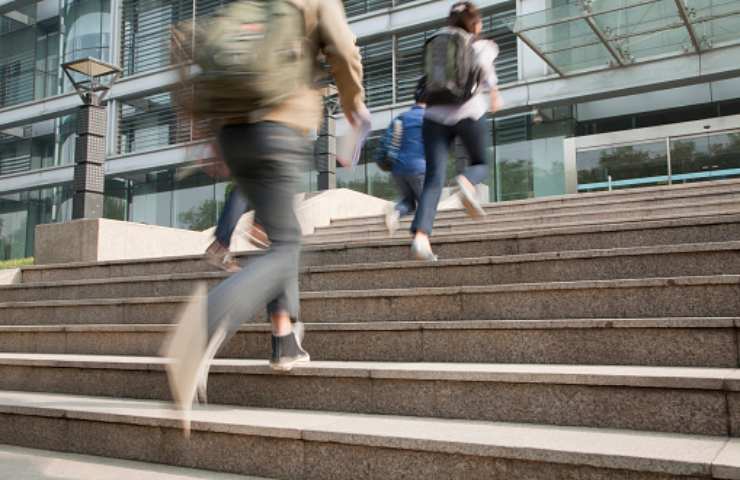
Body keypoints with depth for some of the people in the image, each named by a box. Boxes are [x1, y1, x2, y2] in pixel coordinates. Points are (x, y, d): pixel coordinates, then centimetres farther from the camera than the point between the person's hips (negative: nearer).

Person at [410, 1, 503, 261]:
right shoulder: (483, 46, 13)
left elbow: (430, 85, 20)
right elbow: (483, 62, -9)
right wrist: (494, 91, 0)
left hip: (435, 115, 3)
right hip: (468, 113, -3)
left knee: (433, 179, -4)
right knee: (480, 164, 20)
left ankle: (420, 236, -24)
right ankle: (466, 182, -18)